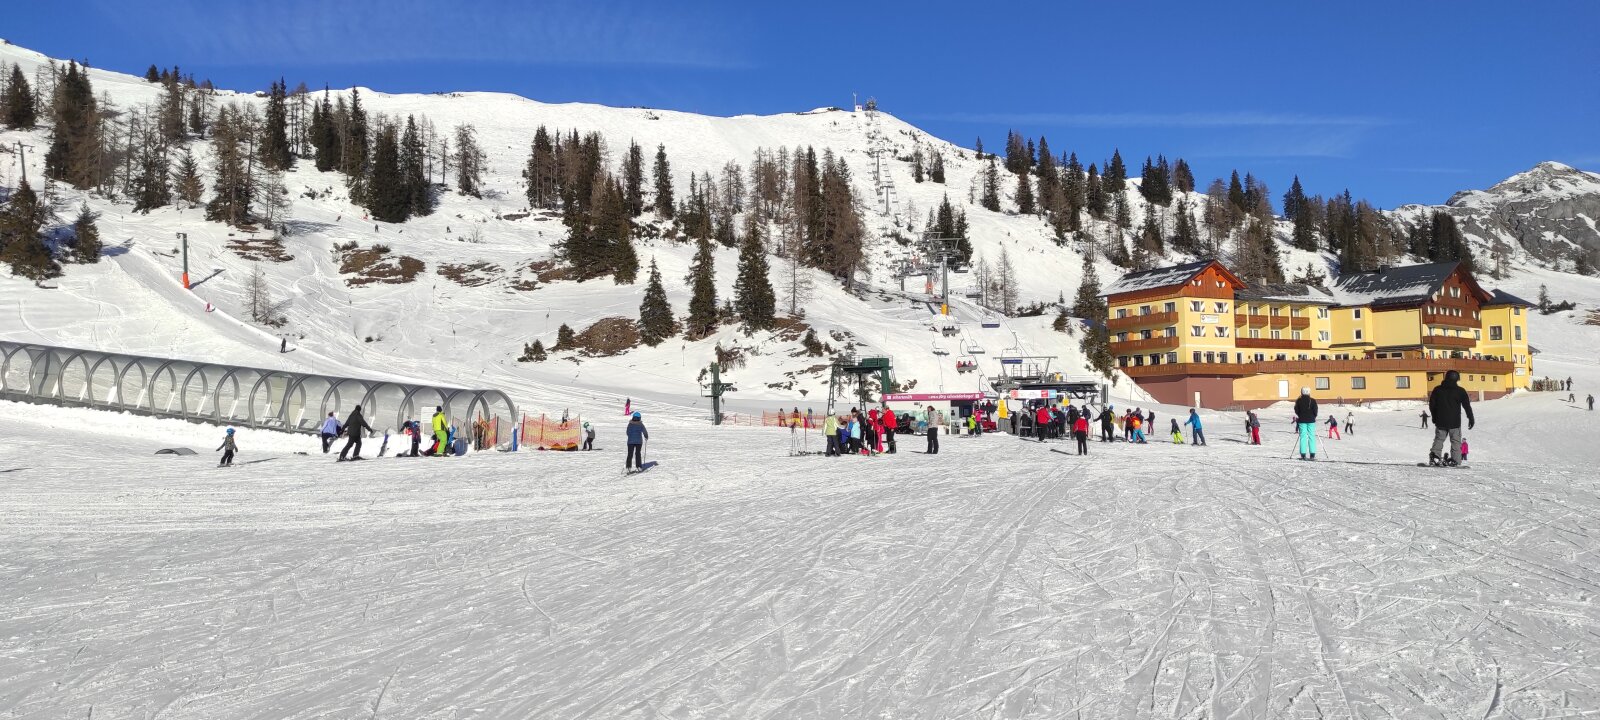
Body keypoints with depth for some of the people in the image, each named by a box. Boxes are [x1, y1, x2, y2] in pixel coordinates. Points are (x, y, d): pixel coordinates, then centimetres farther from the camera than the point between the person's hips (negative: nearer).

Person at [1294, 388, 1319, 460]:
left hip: (1302, 421, 1)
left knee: (1303, 437, 1)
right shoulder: (1313, 401, -2)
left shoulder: (1298, 401, 0)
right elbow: (1315, 411, -2)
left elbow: (1296, 411, 3)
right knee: (1311, 437, 2)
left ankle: (1303, 455, -4)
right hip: (1311, 420, -1)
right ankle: (1312, 455, -1)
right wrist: (1314, 417, 14)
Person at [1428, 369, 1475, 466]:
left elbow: (1431, 405, 8)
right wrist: (1471, 419, 5)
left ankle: (1434, 456, -8)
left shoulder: (1437, 390, 4)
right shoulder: (1460, 391, -3)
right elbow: (1467, 406, -2)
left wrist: (1435, 417, 20)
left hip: (1440, 421, 2)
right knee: (1455, 441, 6)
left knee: (1439, 439, 10)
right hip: (1454, 422, -2)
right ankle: (1455, 460, -1)